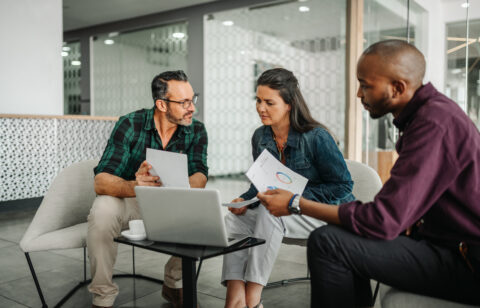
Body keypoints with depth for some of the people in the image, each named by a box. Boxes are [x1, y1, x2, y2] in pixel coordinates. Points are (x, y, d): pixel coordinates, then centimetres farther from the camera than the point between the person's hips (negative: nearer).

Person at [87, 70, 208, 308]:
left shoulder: (196, 130, -9)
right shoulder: (130, 125, -19)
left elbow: (199, 178, -20)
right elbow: (101, 181, -27)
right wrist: (134, 186, -49)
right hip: (127, 200, -2)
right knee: (103, 211, -33)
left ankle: (174, 284, 1)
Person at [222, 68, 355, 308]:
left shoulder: (316, 137, -16)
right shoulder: (260, 137, 3)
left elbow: (343, 185, -14)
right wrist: (244, 199, -9)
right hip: (282, 212, 6)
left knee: (270, 213, -34)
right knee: (233, 220, -18)